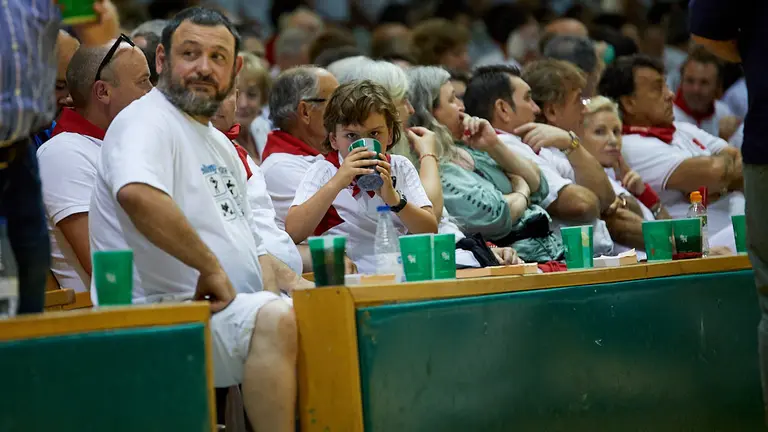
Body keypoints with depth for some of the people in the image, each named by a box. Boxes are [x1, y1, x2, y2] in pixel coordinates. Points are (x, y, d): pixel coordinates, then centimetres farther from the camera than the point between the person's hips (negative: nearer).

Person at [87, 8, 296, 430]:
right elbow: (138, 194, -31)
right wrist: (210, 267, -24)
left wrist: (270, 289, 6)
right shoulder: (146, 121, -8)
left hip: (231, 312, 10)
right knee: (276, 321, -32)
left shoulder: (221, 145, 23)